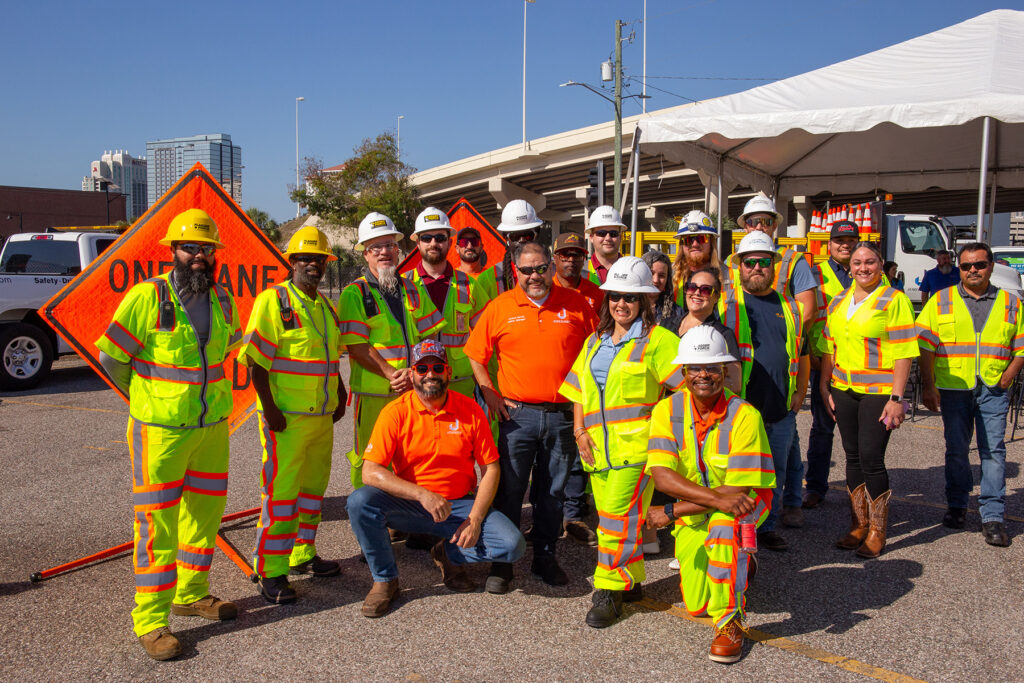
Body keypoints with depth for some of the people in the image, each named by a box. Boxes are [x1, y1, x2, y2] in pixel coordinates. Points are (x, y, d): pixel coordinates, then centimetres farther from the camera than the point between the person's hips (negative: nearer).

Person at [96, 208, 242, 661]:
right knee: (158, 521, -1)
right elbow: (110, 358, -6)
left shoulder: (223, 302, 4)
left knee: (206, 509, 15)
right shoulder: (147, 297, -13)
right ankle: (150, 620, 9)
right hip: (161, 430, -6)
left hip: (213, 426, 6)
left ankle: (190, 593, 33)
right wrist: (147, 398, 5)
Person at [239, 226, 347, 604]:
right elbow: (255, 360, -14)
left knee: (313, 486, 16)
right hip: (286, 417, -8)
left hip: (322, 416, 8)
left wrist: (339, 396, 16)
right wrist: (269, 408, -18)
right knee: (281, 491, -5)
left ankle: (303, 554, 30)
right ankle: (271, 573, 4)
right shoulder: (273, 301, -10)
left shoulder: (326, 306, 14)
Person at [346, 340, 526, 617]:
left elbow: (490, 469, -1)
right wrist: (423, 494, -27)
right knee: (359, 501, -29)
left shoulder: (469, 410, -4)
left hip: (458, 505, 1)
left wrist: (475, 520, -14)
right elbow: (371, 471, -16)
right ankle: (385, 580, -5)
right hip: (408, 506, -1)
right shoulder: (396, 412, -8)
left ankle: (450, 555, 11)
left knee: (512, 545, -21)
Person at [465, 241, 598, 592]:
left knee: (553, 491, 12)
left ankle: (545, 557, 26)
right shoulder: (500, 307, 0)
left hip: (563, 415, 1)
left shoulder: (576, 304, 2)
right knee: (509, 490, 2)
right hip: (517, 414, -1)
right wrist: (489, 394, -2)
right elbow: (475, 354, 6)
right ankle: (502, 562, 14)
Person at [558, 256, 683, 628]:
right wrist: (579, 430, 7)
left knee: (619, 517, -9)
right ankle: (630, 581, 25)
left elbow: (690, 383, -5)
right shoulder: (594, 342, 18)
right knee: (609, 517, 10)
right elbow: (578, 390, 20)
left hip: (635, 444, -6)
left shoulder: (657, 340, -2)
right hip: (598, 447, 6)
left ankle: (609, 590, 3)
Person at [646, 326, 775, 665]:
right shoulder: (668, 410, -14)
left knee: (724, 524, -39)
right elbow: (661, 474, -24)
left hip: (746, 501, -4)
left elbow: (737, 489, -26)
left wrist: (671, 512, -26)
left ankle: (730, 621, -22)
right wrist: (716, 497, -38)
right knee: (696, 606, 3)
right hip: (692, 513, 4)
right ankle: (740, 565, 36)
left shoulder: (744, 415, -24)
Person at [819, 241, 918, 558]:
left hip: (878, 391, -6)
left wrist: (896, 398, -15)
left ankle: (877, 533, 9)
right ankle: (858, 526, 22)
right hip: (843, 389, 6)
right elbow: (829, 347, 17)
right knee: (853, 457, 11)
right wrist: (825, 386, 12)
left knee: (871, 460, -6)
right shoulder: (838, 301, 13)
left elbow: (904, 353, -10)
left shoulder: (894, 300, -5)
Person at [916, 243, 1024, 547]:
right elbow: (925, 345, 2)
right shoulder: (941, 301, 6)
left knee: (993, 451, -4)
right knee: (956, 450, 7)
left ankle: (992, 517, 1)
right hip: (953, 389, 0)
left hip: (993, 391, 0)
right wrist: (928, 386, -4)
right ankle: (957, 506, 22)